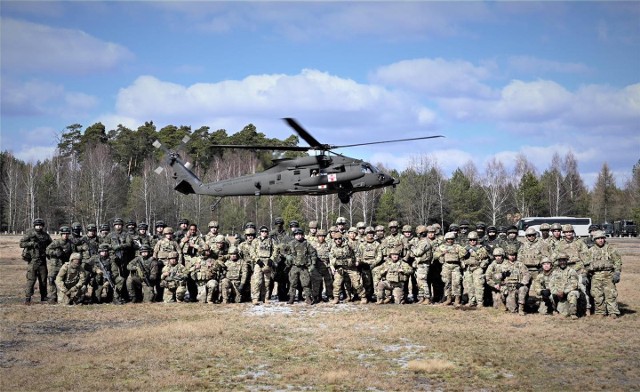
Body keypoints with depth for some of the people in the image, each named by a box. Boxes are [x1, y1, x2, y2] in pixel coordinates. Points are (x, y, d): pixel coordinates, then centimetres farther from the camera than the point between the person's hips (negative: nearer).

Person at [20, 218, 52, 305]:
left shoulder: (45, 235, 11)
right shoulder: (29, 234, -2)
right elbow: (21, 244, -6)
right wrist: (32, 243, -17)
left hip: (42, 260, 5)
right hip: (32, 260, -5)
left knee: (43, 279, 10)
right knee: (31, 279, -9)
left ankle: (44, 297, 20)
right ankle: (27, 299, -7)